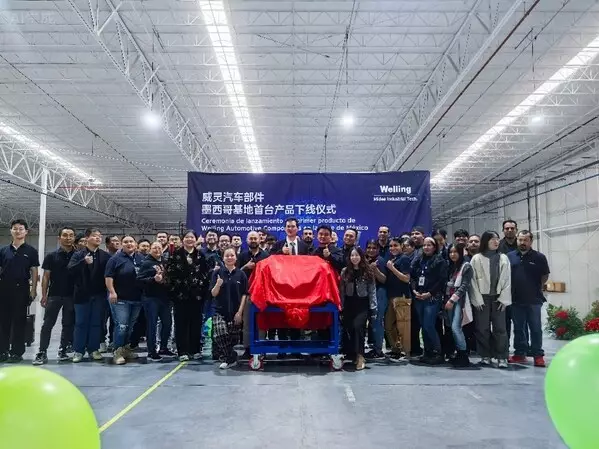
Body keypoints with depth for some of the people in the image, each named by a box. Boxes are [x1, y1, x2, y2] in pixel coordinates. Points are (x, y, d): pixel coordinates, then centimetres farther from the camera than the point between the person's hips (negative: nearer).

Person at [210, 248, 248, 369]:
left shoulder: (241, 274, 0)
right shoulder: (217, 273, 0)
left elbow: (244, 294, 0)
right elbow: (213, 294, -1)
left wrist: (240, 312, -7)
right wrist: (218, 285, -22)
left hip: (235, 312, 1)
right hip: (220, 311, 0)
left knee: (233, 338, 4)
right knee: (220, 335, -20)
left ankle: (229, 358, 29)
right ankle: (231, 358, -2)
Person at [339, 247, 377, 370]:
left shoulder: (368, 272, 1)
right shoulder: (345, 272, 6)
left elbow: (372, 291, 0)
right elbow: (342, 290, 6)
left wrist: (373, 309, -5)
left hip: (362, 304, -3)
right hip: (349, 304, 3)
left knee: (358, 326, -20)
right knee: (349, 328, 3)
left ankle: (360, 355, -12)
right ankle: (351, 354, 20)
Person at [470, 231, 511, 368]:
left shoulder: (503, 258, 8)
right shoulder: (477, 258, 1)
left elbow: (507, 280, 5)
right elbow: (473, 280, -2)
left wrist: (504, 299, -3)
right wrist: (477, 299, -7)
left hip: (498, 298, 2)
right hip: (482, 298, -1)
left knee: (500, 328, 0)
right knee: (483, 328, 3)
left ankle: (502, 357, 6)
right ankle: (485, 356, 13)